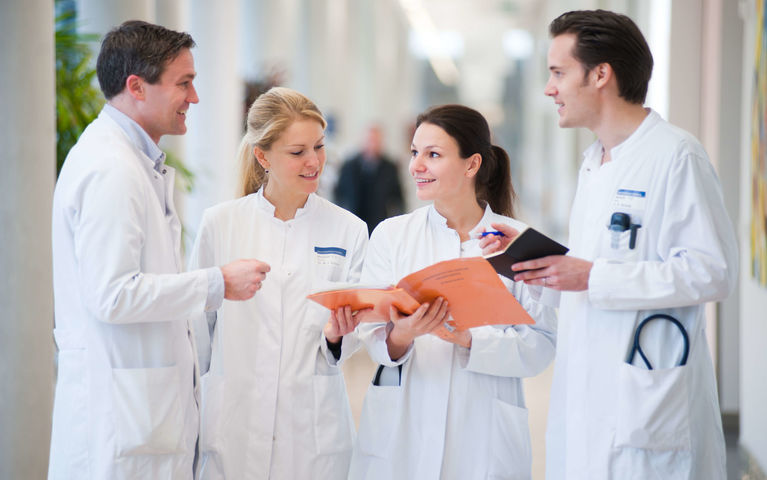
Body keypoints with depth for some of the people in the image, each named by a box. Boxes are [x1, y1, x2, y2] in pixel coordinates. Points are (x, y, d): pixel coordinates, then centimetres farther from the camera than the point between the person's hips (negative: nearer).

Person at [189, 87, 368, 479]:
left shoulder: (348, 231, 4)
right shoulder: (219, 223, 1)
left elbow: (351, 340, 7)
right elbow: (197, 329, 6)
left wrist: (336, 335, -15)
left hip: (314, 430, 1)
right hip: (233, 429, -1)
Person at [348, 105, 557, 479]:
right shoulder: (391, 235, 6)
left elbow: (541, 345, -6)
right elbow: (371, 335, -1)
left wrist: (469, 339, -20)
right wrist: (398, 337, -22)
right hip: (401, 431, 2)